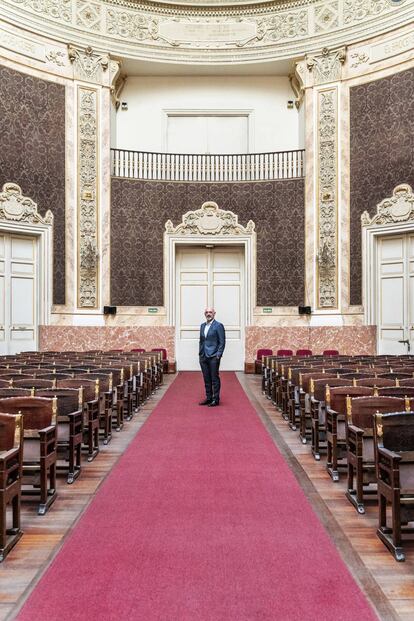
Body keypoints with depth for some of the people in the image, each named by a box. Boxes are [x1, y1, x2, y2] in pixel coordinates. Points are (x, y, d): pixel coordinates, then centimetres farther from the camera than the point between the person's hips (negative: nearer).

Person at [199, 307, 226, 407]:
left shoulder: (218, 326, -5)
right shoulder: (202, 326, 15)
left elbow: (222, 342, -7)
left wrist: (218, 355, -13)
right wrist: (200, 353, 12)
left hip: (213, 357, -6)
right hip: (203, 357, 6)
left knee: (214, 379, 0)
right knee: (206, 379, 11)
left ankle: (216, 399, 7)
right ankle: (208, 398, 19)